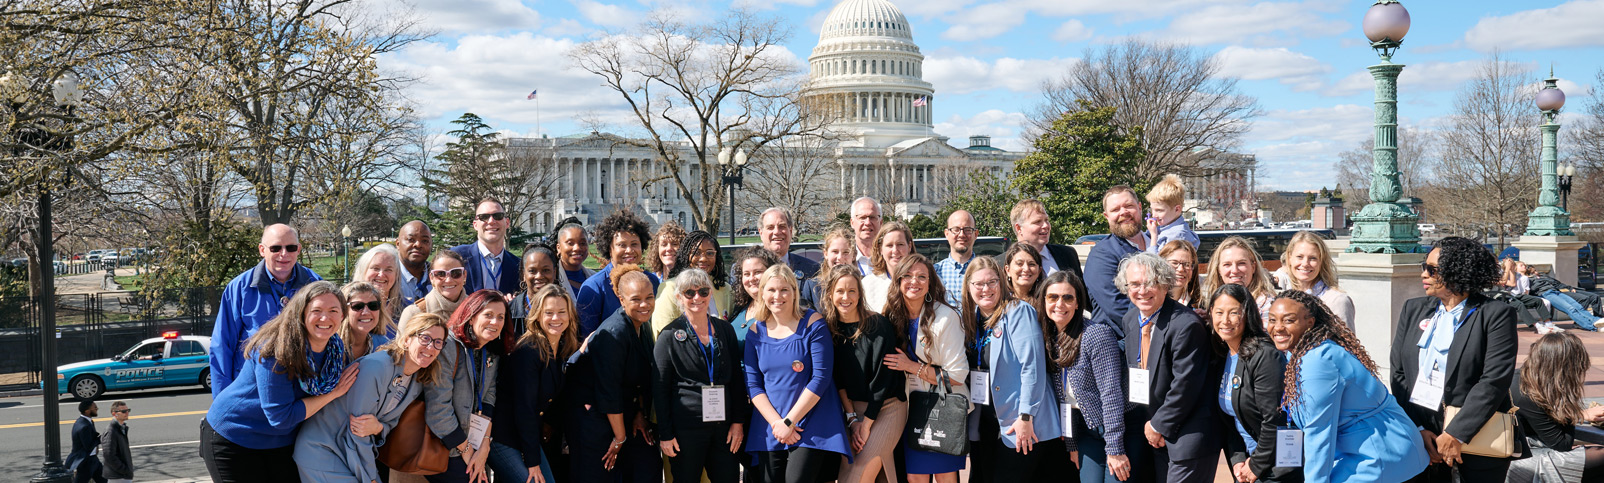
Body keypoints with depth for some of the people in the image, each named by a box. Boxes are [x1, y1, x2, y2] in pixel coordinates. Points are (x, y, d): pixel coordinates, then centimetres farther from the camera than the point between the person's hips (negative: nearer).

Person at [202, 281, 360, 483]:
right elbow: (281, 417, -27)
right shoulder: (276, 349, -28)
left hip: (282, 442, 6)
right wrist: (332, 393, -23)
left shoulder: (336, 349, -7)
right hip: (232, 437, -6)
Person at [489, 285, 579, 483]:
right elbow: (524, 407, -19)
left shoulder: (565, 348, 3)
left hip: (530, 434, 7)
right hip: (502, 436, -7)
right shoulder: (528, 350, -20)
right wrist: (532, 461, -16)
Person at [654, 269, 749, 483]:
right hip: (686, 429, -3)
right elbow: (660, 388, -2)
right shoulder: (669, 336, -1)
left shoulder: (725, 330, 10)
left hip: (724, 425, 3)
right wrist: (665, 434, -5)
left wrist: (738, 421, 4)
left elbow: (737, 379, 12)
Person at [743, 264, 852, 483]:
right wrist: (776, 422, -10)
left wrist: (789, 421, -12)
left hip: (811, 426, -4)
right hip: (769, 430, 4)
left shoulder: (813, 324, -4)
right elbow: (753, 384, 4)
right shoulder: (756, 331, 7)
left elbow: (821, 378, -10)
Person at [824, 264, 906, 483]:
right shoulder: (829, 327, 1)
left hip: (886, 407, -4)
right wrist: (852, 418, -6)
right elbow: (837, 377, 1)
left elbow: (883, 378, -12)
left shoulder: (878, 325, -12)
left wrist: (866, 423, -12)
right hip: (853, 408, 4)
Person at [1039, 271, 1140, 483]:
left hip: (1122, 428, -6)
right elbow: (1063, 396, 8)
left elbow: (1112, 393, -20)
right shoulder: (1050, 339, 3)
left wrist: (1114, 448, -21)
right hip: (1089, 431, 6)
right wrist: (1071, 445, 7)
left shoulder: (1097, 335, -17)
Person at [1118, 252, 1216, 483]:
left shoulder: (1186, 325, -20)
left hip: (1189, 437, -7)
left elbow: (1185, 385, -20)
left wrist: (1159, 426, -11)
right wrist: (1149, 425, 7)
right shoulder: (1130, 320, 5)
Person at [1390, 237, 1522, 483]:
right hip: (1419, 435, 4)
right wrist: (1417, 429, -6)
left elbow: (1494, 381, -14)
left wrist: (1456, 435, -18)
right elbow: (1398, 374, 5)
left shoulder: (1496, 315, -6)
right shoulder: (1413, 310, 8)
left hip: (1477, 440, -4)